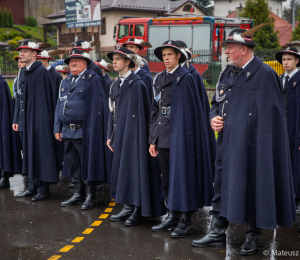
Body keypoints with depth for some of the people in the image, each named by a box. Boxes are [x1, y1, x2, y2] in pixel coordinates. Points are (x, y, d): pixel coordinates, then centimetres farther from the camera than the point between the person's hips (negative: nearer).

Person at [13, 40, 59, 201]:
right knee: (29, 154, 13)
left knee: (40, 153, -3)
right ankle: (32, 187, 22)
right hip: (25, 121, 9)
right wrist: (16, 119, 15)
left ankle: (43, 189, 6)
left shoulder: (41, 71, -10)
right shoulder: (24, 72, 15)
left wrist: (43, 120, -17)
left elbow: (44, 98, -14)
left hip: (38, 120, -9)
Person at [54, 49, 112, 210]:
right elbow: (60, 105, 19)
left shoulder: (93, 80, -5)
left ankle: (91, 197, 10)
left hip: (84, 131, -7)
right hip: (68, 131, 7)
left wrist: (93, 130, -15)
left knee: (87, 163, -1)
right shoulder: (66, 82, 17)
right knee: (73, 163, 12)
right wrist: (58, 128, 13)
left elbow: (98, 106, -10)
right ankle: (78, 194, 24)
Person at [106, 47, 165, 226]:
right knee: (122, 168, 11)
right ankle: (128, 208, 21)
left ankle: (140, 211, 6)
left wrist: (142, 139, -16)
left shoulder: (137, 84, -11)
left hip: (133, 133, -8)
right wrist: (110, 135, 13)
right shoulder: (116, 85, 13)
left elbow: (143, 113, -14)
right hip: (120, 135, 8)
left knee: (136, 168, -3)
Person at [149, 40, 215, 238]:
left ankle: (186, 221, 8)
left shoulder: (185, 78, -6)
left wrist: (184, 137, -16)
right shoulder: (159, 78, 13)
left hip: (180, 134, -6)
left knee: (182, 174, -2)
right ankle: (172, 216, 23)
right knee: (167, 177, 11)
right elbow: (155, 109, 14)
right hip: (163, 134, 6)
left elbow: (190, 110, -11)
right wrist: (153, 139, 11)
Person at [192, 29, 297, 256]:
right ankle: (217, 233, 24)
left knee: (254, 187, 4)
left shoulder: (264, 74, -10)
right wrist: (214, 118, 1)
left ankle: (253, 237, 21)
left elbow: (270, 115, -13)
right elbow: (217, 102, 23)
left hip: (252, 146, -7)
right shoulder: (228, 74, 12)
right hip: (228, 143, 7)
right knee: (222, 186, 12)